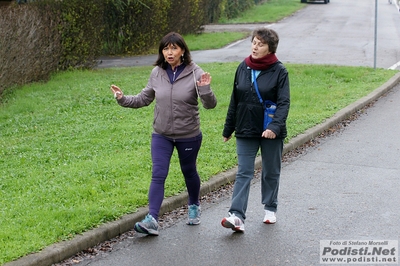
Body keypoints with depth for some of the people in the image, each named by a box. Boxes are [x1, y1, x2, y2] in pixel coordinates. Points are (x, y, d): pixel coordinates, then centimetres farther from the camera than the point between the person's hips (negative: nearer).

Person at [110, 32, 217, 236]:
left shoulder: (195, 73, -13)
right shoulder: (157, 73, -2)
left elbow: (210, 105, -16)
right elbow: (144, 98, 11)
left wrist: (205, 89, -35)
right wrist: (124, 99, -3)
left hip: (189, 136, -2)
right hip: (161, 135, 2)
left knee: (189, 172, 17)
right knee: (158, 175, -8)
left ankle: (194, 206, 42)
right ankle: (152, 220, -13)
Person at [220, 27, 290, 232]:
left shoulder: (279, 71, -7)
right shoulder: (243, 68, 4)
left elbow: (284, 102, -14)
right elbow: (235, 101, 11)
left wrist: (275, 126, -30)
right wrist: (228, 129, 15)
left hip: (271, 132, -2)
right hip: (245, 131, 2)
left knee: (271, 173, 13)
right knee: (243, 173, -5)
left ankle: (270, 208, 31)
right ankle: (237, 216, -12)